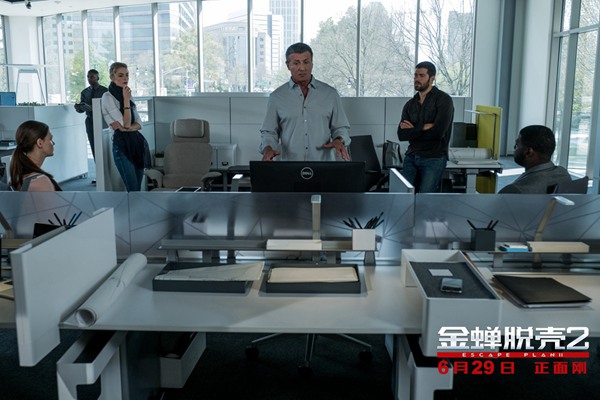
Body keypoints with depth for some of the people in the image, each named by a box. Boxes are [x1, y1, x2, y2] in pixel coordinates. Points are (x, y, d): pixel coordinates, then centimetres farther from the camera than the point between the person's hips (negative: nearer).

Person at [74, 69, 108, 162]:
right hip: (90, 121, 4)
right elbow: (81, 109, 11)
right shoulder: (84, 92, 10)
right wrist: (78, 108, -13)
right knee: (94, 146, 4)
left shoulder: (104, 91, -2)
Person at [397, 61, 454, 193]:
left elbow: (438, 131, -17)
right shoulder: (410, 104, 13)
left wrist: (413, 131, -4)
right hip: (411, 157, 5)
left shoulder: (443, 99, -4)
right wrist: (423, 128, -11)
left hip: (434, 158, -5)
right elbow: (401, 135, 2)